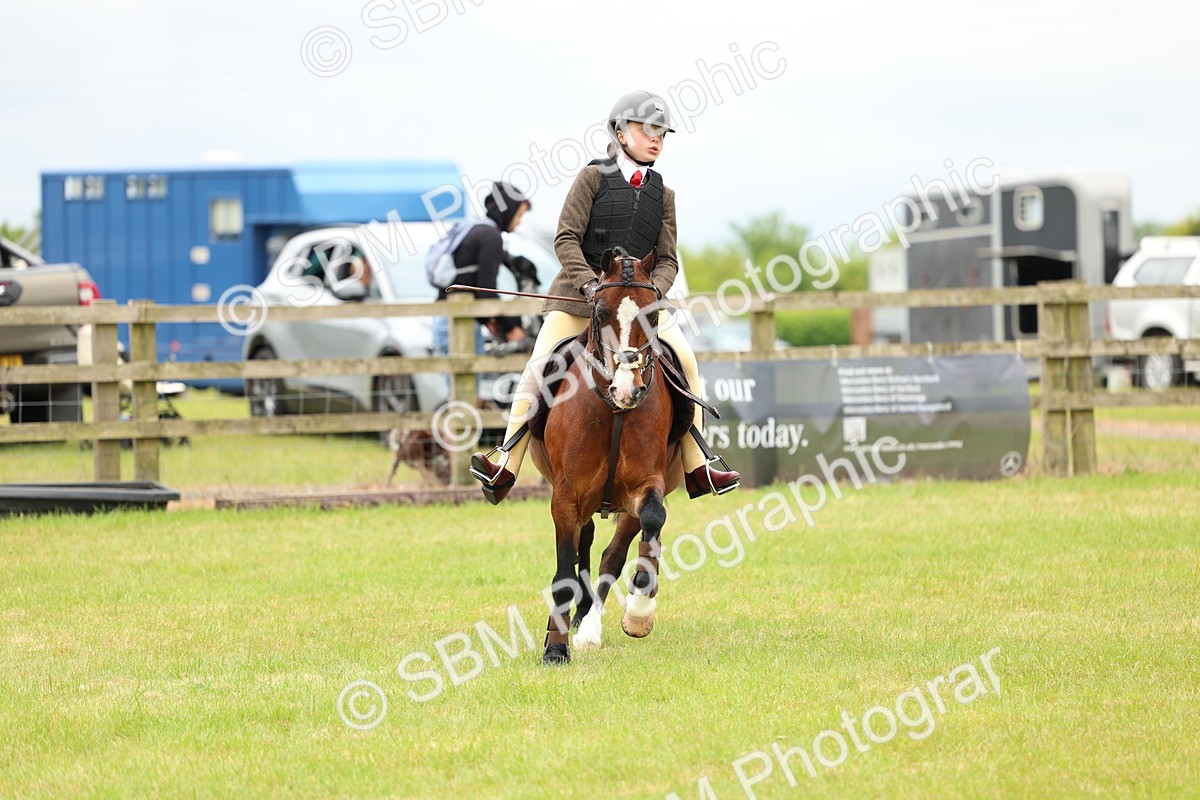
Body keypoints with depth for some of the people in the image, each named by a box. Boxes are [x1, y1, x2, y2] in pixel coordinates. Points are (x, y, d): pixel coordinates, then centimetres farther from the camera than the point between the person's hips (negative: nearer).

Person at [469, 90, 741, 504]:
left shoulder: (662, 195, 11)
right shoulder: (594, 178, -1)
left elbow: (667, 259, 6)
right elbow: (566, 239, -8)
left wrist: (652, 290, -15)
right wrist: (589, 283, -22)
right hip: (579, 294, -3)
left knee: (684, 359, -14)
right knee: (540, 365, -18)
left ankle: (697, 466, -9)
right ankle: (505, 465, -15)